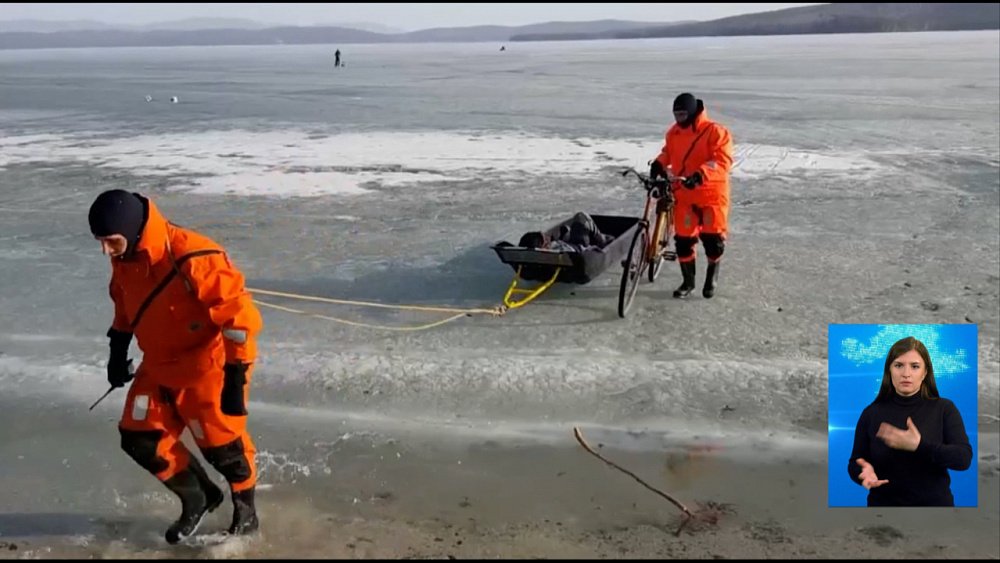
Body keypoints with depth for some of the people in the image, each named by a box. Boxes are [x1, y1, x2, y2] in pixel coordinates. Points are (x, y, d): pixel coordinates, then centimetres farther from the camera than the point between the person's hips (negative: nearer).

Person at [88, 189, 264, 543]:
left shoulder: (192, 259, -32)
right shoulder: (124, 259, -5)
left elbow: (239, 313, -28)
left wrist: (236, 375, -27)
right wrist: (118, 348, 21)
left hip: (209, 368, -7)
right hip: (159, 368, 8)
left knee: (221, 446, 3)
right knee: (140, 441, 8)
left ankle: (245, 509, 31)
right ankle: (198, 498, 30)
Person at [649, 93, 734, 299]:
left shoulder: (715, 131, -14)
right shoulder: (674, 132, 5)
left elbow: (722, 161, -21)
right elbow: (668, 152, 22)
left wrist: (700, 175, -34)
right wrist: (658, 164, 2)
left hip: (711, 194, -4)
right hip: (684, 194, 5)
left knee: (712, 239, 2)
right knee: (683, 239, 5)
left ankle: (712, 277, 28)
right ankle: (688, 282, 21)